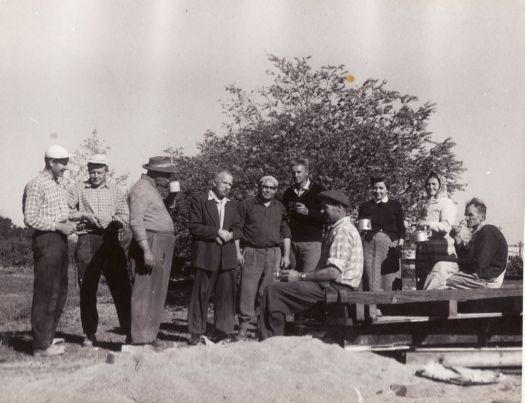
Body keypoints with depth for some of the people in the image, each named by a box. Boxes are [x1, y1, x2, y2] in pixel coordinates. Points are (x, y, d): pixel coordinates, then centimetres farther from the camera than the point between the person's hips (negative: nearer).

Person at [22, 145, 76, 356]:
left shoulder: (59, 184, 16)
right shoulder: (36, 185, -12)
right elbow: (30, 218, -17)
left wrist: (68, 223, 6)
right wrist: (59, 226, -17)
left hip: (60, 238, 9)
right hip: (46, 239, -9)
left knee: (60, 291, 14)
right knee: (45, 293, -6)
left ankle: (48, 337, 26)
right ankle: (41, 345, 0)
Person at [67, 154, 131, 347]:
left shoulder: (115, 191, 14)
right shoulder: (78, 189, 9)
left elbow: (125, 216, 8)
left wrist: (111, 220, -11)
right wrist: (83, 215, -10)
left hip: (110, 240, 1)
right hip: (87, 240, -1)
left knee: (121, 287, -2)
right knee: (87, 288, 1)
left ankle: (129, 331, 3)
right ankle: (89, 334, 9)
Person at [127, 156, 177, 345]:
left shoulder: (154, 189, 20)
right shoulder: (141, 188, -10)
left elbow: (166, 211, 27)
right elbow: (136, 221, -18)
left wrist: (171, 194, 10)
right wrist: (146, 250, -24)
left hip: (162, 248, 10)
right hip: (149, 244, -10)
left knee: (157, 292, 11)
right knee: (144, 291, -9)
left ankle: (149, 335, 17)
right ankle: (139, 338, -7)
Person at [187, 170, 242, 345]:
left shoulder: (232, 205, 18)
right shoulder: (199, 200, 0)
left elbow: (238, 229, 15)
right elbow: (194, 227, -7)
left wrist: (230, 234, -8)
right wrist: (217, 231, -13)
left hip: (228, 256, 5)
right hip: (206, 255, -5)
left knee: (226, 294, 3)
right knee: (201, 294, 0)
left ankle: (225, 331, 10)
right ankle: (196, 332, 7)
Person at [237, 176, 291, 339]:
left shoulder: (280, 208, 14)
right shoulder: (247, 205, 4)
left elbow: (285, 233, 16)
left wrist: (286, 255, 9)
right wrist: (237, 251, -5)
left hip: (273, 253, 2)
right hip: (251, 252, -2)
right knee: (248, 290, -7)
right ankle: (244, 326, -2)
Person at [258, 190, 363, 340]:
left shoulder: (343, 231, -14)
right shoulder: (336, 229, 21)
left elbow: (334, 272, -23)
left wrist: (301, 276, -15)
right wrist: (302, 275, 7)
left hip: (334, 288, -11)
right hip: (332, 285, 11)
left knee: (273, 291, -14)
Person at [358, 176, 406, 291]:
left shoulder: (395, 205, 11)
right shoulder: (365, 206, 13)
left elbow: (401, 228, 9)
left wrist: (400, 244, -3)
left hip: (390, 245, -1)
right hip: (370, 244, 1)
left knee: (390, 281, -5)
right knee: (371, 279, -6)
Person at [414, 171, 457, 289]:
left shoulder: (446, 203, 0)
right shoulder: (427, 205, 24)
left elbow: (446, 226, -12)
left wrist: (428, 224, -22)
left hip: (440, 245, -8)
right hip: (424, 246, 8)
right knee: (421, 281, 2)